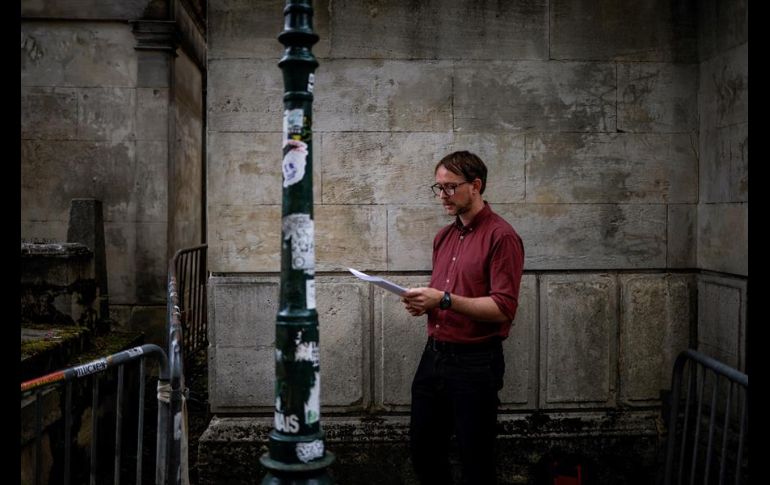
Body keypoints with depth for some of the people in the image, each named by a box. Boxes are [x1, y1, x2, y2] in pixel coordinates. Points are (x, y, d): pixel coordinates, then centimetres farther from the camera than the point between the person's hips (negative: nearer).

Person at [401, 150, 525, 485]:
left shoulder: (501, 237, -11)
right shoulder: (443, 237, 13)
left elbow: (504, 308, -18)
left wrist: (444, 299, -23)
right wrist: (423, 303, 1)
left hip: (475, 363, -7)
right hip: (433, 354, 8)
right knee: (423, 450, 16)